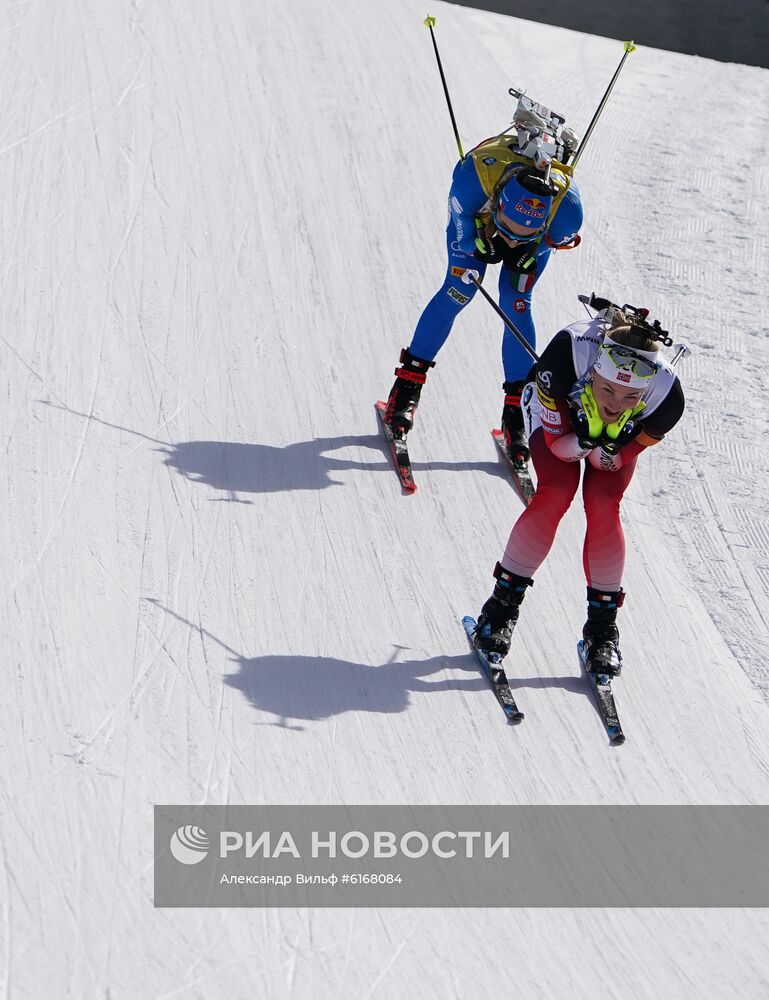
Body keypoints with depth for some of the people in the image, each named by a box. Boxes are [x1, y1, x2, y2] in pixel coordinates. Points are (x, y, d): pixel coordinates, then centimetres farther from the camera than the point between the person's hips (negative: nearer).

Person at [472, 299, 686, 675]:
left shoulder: (666, 396, -38)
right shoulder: (569, 351, -43)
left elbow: (615, 460, -22)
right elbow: (556, 442, -30)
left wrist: (601, 449, -39)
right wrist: (583, 443, -46)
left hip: (619, 435, 1)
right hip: (559, 414, -1)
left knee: (603, 506, -18)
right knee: (555, 493, -21)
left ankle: (602, 621, 0)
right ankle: (504, 601, -6)